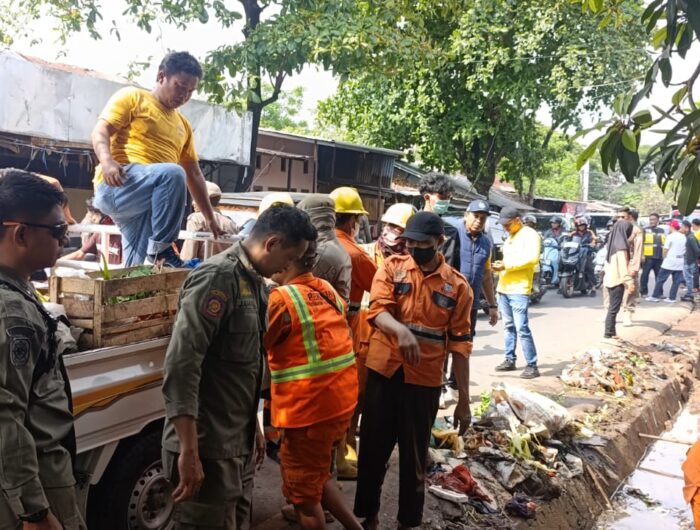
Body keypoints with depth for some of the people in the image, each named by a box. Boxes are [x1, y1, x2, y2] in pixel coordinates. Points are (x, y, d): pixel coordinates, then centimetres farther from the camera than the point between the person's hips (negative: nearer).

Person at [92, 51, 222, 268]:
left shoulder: (183, 125, 26)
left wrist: (210, 217, 25)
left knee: (139, 267, -3)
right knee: (173, 173, -32)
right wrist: (106, 161, -25)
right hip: (116, 187, -6)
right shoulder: (132, 97, 8)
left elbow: (194, 174, 28)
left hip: (149, 201, 7)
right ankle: (160, 249, -24)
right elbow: (100, 131, -4)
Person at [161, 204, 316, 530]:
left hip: (239, 445, 9)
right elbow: (180, 365, -24)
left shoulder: (255, 283, 11)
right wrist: (189, 452, -25)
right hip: (207, 448, -8)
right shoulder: (218, 276, -17)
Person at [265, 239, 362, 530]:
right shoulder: (326, 289, 5)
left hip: (310, 408, -8)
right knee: (316, 475, 26)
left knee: (302, 491, 10)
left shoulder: (282, 298, -17)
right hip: (341, 398, 8)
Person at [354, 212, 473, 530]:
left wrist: (463, 401, 0)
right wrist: (401, 330, -38)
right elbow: (377, 310, -15)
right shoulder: (392, 268, -1)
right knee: (373, 448, 12)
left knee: (414, 455, 12)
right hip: (383, 372, 1)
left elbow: (459, 344, 0)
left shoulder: (457, 286, -2)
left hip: (425, 381, 0)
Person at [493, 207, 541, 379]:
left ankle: (532, 366, -5)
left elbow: (533, 258, -18)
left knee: (522, 329, -10)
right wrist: (500, 266, 3)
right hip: (503, 289, 8)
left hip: (519, 290, -8)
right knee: (509, 327, 13)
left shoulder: (530, 234, -6)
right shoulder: (510, 237, 20)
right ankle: (510, 360, 21)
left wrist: (507, 265, -18)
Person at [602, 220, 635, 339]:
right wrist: (629, 281, -22)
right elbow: (623, 265, -20)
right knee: (614, 309, -6)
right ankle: (608, 335, -6)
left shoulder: (612, 242, 11)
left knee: (612, 308, 13)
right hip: (617, 280, -9)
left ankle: (611, 333, 18)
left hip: (610, 279, 9)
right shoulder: (621, 244, -15)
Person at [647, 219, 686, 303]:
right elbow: (685, 250, 12)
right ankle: (672, 298, 7)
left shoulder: (670, 236, -10)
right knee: (676, 281, 7)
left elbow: (665, 249, -10)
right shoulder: (683, 237, 9)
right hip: (680, 263, 6)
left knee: (660, 279, 0)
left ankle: (655, 296, 2)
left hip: (669, 262, -6)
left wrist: (664, 257, 5)